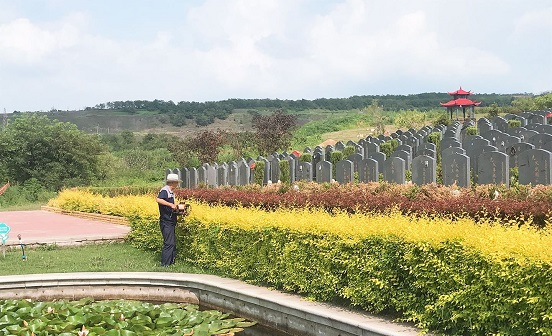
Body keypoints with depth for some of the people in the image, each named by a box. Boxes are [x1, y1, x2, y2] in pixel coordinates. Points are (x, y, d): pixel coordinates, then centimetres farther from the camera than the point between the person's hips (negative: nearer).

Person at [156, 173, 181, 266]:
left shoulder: (171, 192, 18)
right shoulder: (164, 190, -13)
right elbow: (158, 200, -31)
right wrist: (171, 204, -32)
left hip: (171, 222, 10)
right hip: (166, 222, -10)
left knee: (173, 242, 15)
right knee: (169, 243, -11)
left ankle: (172, 261, 22)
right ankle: (165, 264, -7)